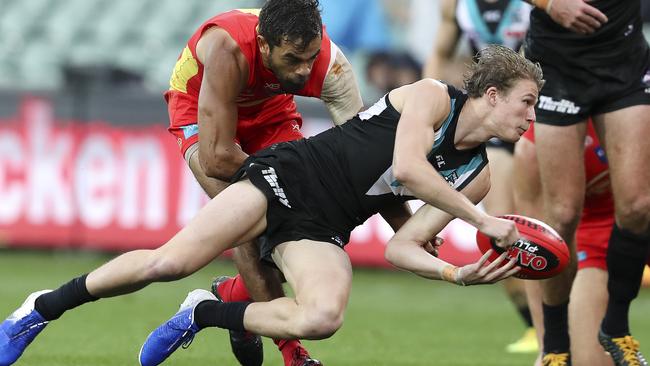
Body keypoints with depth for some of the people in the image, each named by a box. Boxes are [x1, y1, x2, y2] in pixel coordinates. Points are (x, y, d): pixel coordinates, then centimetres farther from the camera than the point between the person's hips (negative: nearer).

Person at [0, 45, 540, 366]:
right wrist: (482, 219, -19)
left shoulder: (478, 174, 10)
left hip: (322, 231, 5)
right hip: (289, 175, -5)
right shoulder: (432, 96, -7)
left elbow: (403, 247, 8)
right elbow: (406, 168, -25)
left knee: (322, 319, -28)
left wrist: (458, 274, -9)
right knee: (169, 263, -21)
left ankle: (204, 315, -3)